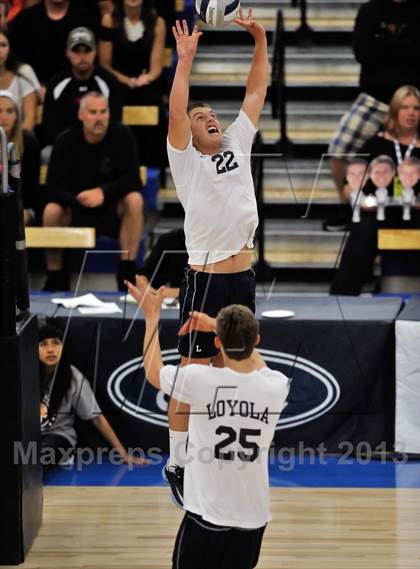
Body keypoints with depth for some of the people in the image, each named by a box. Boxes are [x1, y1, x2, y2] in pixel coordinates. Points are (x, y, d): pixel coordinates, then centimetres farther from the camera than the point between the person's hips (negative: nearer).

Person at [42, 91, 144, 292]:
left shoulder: (122, 135, -12)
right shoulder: (66, 141, -11)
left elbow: (132, 180, -16)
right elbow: (53, 188, -15)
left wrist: (104, 192, -33)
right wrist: (79, 200, -35)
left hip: (113, 209, 0)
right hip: (76, 211, 0)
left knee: (134, 200, -31)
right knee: (52, 210, -31)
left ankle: (127, 272, -23)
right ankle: (55, 279, -16)